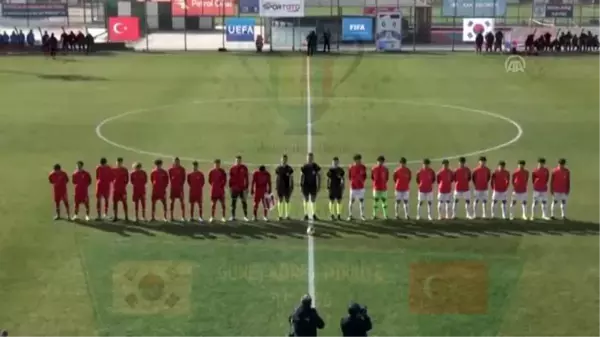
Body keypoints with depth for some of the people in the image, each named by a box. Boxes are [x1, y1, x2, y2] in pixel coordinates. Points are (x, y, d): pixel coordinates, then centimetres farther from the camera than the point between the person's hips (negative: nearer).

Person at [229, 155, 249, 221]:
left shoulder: (244, 168, 0)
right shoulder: (232, 168, 2)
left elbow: (246, 178, 3)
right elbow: (230, 178, 8)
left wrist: (246, 187, 0)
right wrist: (230, 187, 3)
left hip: (242, 188, -1)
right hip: (234, 188, 1)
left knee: (244, 202, 2)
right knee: (233, 202, 4)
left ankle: (245, 216, 7)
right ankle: (233, 216, 10)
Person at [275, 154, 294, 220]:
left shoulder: (289, 169, 2)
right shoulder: (278, 169, 3)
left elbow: (291, 178, 3)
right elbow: (276, 178, 6)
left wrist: (291, 186, -4)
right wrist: (276, 186, 1)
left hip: (287, 187, 0)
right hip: (280, 187, 0)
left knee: (287, 200, 2)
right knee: (280, 200, 1)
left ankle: (287, 215, 6)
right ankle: (280, 215, 5)